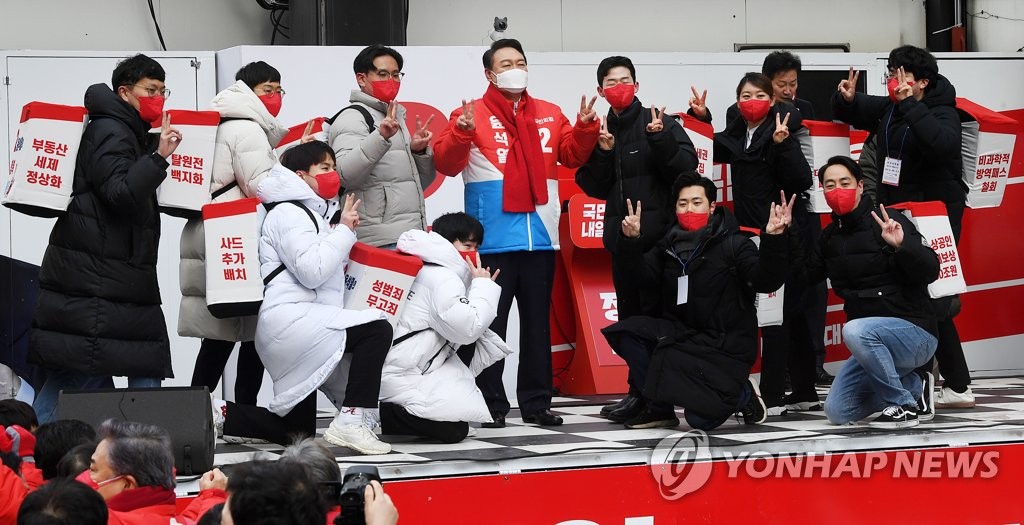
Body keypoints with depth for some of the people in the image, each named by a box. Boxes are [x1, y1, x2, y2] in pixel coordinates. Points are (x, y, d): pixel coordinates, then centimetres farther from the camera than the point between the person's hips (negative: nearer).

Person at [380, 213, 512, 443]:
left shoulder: (428, 273, 19)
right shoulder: (443, 279, -13)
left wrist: (484, 289, 12)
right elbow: (467, 328, -21)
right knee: (455, 429, -17)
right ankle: (381, 415, -10)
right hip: (401, 378, -10)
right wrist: (483, 287, -8)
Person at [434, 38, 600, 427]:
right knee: (491, 322, -2)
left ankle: (536, 402, 15)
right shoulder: (472, 114, -2)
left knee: (537, 322, 9)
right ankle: (490, 403, 2)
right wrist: (461, 133, -28)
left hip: (540, 237, 5)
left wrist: (585, 128, -5)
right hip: (493, 239, -5)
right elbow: (446, 164, -10)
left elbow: (572, 155, 12)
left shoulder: (549, 115, 13)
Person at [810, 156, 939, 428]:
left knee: (855, 331, -37)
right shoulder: (831, 236, 8)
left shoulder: (889, 222, -15)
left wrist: (902, 245, -39)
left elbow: (930, 271, -20)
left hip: (915, 333, -8)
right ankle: (912, 388, 17)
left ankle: (903, 404, -18)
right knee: (837, 412, 2)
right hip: (872, 344, 8)